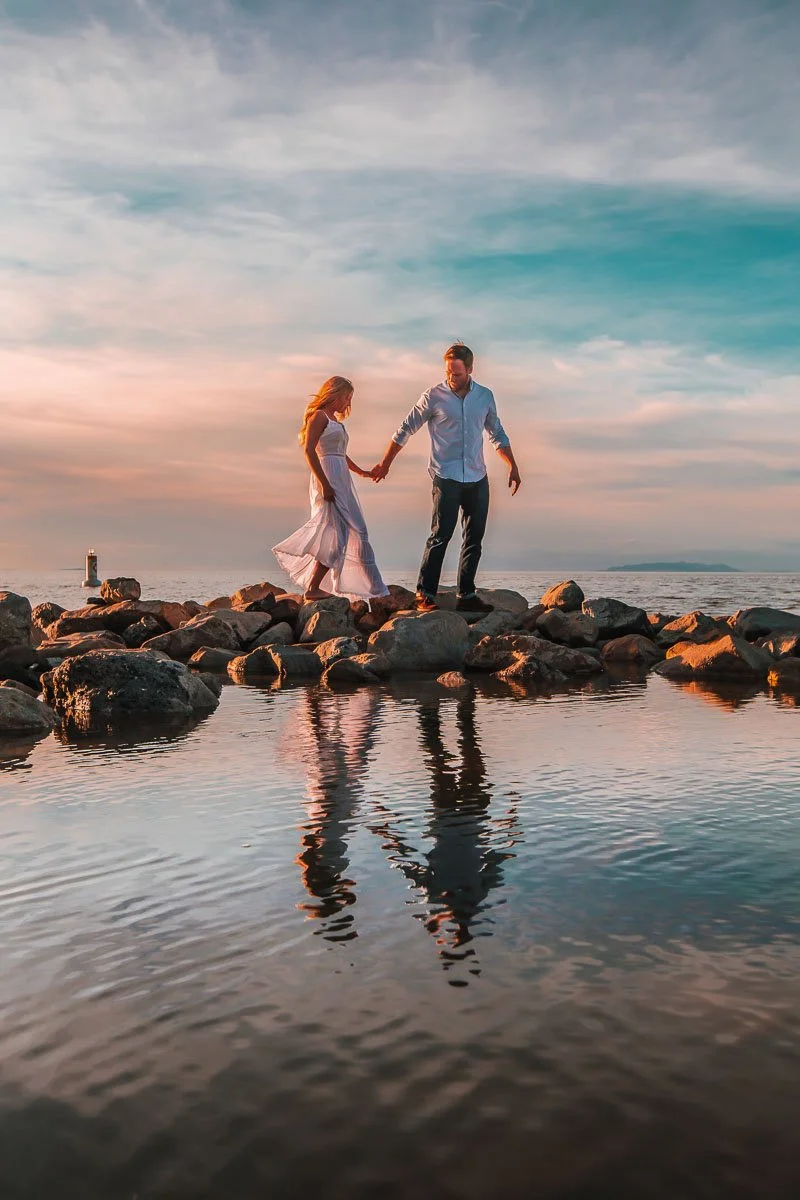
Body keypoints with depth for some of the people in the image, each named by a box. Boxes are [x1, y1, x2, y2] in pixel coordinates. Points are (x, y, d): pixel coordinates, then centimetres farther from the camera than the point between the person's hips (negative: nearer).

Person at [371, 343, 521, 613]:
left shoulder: (485, 396, 9)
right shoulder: (434, 396, -2)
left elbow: (497, 434, 21)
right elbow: (406, 429, 4)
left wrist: (513, 467, 15)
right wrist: (385, 464, 6)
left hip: (477, 478, 5)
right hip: (446, 477, -5)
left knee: (475, 538, 6)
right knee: (441, 535, -13)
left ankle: (466, 595, 13)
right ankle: (425, 594, -9)